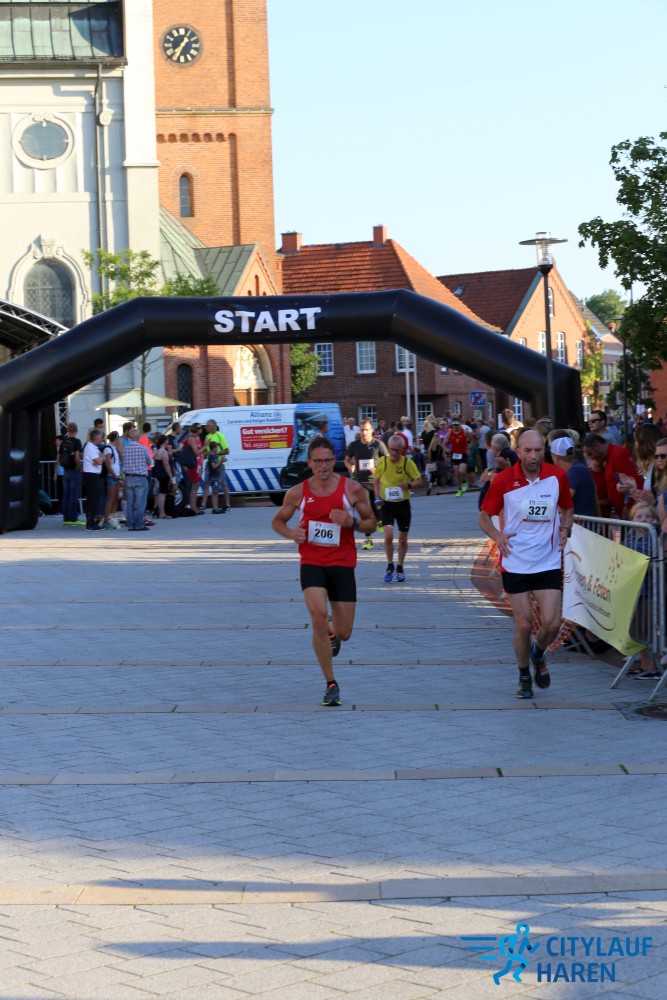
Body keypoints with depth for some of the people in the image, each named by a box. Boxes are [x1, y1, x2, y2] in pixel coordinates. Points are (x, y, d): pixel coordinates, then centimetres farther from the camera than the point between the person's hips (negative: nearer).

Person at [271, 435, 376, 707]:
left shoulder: (352, 489, -3)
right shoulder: (297, 493, -1)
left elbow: (371, 524, 5)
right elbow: (277, 521, 13)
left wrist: (352, 522, -17)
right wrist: (291, 533, -10)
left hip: (343, 563, 1)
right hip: (311, 562, -1)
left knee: (344, 633, 3)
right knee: (318, 617, -22)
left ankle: (333, 634, 45)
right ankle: (331, 684, -7)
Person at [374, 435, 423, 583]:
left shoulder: (408, 462, -7)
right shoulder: (382, 462, -3)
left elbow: (419, 480, -1)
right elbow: (377, 481, 11)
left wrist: (409, 485, -22)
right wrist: (377, 498, -2)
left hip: (403, 503, 0)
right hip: (386, 504, 0)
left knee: (403, 539, 8)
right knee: (388, 536, -16)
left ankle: (400, 568, 27)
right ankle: (390, 566, 4)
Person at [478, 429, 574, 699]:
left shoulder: (557, 476, -2)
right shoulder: (503, 480, -7)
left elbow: (567, 508, 15)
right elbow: (484, 516, 4)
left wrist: (565, 529, -5)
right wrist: (497, 535, -15)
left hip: (548, 563, 1)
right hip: (515, 563, -1)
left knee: (551, 624, -7)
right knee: (523, 625, 1)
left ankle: (538, 654, 28)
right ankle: (524, 677, 25)